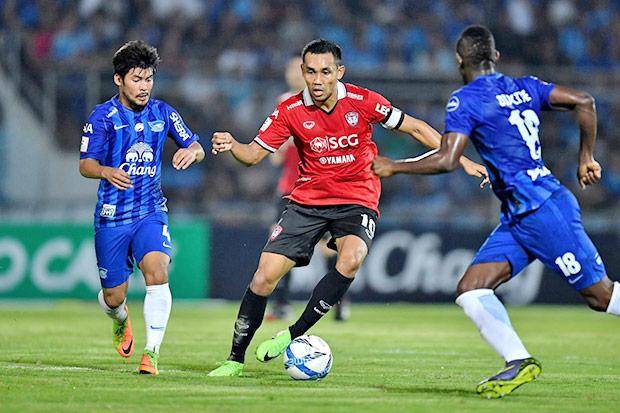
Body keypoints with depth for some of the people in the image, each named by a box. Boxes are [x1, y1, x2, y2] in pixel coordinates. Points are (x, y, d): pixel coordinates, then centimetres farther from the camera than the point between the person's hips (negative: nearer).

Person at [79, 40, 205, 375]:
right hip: (112, 215, -1)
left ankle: (152, 352, -20)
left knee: (157, 273, -25)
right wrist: (107, 172, -33)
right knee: (113, 297, 5)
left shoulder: (162, 113, 4)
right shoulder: (102, 117, -5)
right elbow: (85, 164, -9)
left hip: (151, 212, 1)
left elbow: (197, 149, 10)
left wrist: (192, 151, -15)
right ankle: (121, 321, 43)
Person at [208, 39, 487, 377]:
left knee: (351, 260, -32)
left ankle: (294, 334, -19)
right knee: (264, 275, -10)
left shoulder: (362, 101, -11)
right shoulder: (290, 111, -7)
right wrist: (231, 146, -26)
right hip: (307, 201, 2)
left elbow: (415, 128, -2)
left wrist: (461, 161, -5)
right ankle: (235, 359, 6)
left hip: (357, 201, -2)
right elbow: (253, 154, -3)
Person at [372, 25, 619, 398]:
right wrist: (587, 157, 14)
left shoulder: (466, 100, -10)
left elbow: (447, 161, -18)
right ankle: (520, 363, -10)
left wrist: (393, 167, -5)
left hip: (544, 210, -8)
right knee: (470, 291, -2)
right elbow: (584, 102, 6)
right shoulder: (524, 87, 12)